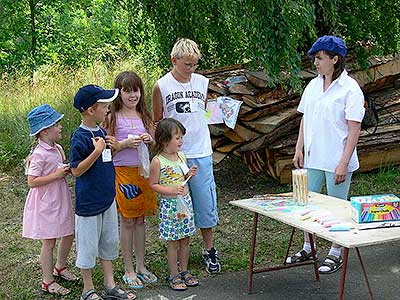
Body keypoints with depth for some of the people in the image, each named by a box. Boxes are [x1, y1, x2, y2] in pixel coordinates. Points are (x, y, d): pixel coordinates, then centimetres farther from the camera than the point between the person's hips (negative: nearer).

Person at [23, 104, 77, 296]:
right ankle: (48, 282, 14)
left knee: (69, 235, 16)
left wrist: (66, 170, 0)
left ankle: (60, 268, 38)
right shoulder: (40, 154, -20)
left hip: (59, 199, 8)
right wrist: (56, 175, -24)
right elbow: (32, 182, -23)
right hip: (45, 202, -8)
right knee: (49, 242, 1)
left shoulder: (57, 149, 5)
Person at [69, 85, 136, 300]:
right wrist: (97, 151, -28)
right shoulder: (79, 137, -19)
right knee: (88, 246, 6)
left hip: (107, 198, 8)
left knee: (109, 242, 16)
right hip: (89, 202, -8)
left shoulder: (100, 131, 5)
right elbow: (76, 170, -20)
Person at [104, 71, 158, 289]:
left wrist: (149, 140, -6)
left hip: (144, 172, 5)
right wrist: (126, 143, -21)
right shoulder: (113, 118, -7)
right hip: (123, 172, -4)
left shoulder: (144, 116, 8)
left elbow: (155, 144, 15)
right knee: (127, 222, 4)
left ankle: (141, 266, 24)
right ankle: (128, 270, 15)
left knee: (140, 220, 12)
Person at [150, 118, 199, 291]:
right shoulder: (157, 161, -14)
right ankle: (174, 276, 14)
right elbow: (154, 185, -10)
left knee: (185, 240, 13)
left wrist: (189, 175, -2)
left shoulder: (181, 157, 6)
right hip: (169, 205, -6)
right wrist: (171, 190, -23)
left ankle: (184, 272, 26)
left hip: (185, 201, 6)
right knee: (173, 242, 2)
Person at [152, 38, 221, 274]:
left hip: (201, 153, 2)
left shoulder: (202, 82, 7)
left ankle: (209, 249, 20)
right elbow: (157, 122, 4)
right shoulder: (162, 86, -2)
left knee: (206, 201, 5)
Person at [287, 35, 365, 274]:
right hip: (313, 157, 6)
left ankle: (336, 254, 20)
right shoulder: (313, 85, 8)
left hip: (337, 160, -6)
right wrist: (299, 149, 8)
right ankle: (308, 248, 30)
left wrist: (344, 163, -18)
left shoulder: (350, 89, -12)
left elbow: (354, 129, -14)